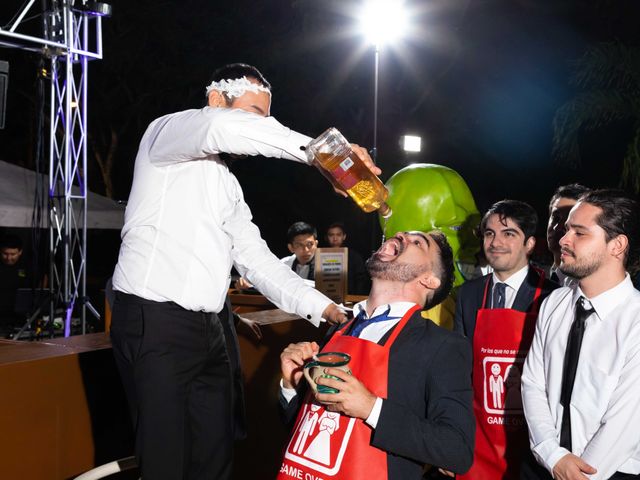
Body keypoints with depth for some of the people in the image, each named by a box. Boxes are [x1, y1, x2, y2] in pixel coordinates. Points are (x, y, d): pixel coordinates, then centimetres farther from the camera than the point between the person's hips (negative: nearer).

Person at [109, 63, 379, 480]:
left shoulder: (227, 184, 23)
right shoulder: (165, 133, -1)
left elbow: (256, 260, 16)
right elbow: (222, 129, -25)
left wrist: (321, 307, 5)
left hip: (208, 330, 8)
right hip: (154, 323, -8)